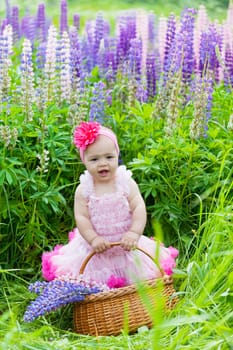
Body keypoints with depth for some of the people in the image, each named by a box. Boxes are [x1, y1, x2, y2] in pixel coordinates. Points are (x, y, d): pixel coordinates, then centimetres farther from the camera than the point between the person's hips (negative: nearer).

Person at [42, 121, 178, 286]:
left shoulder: (127, 183, -7)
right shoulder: (83, 190, -7)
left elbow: (139, 209, -12)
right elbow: (81, 217, -10)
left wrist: (134, 233, -26)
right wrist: (93, 239, -23)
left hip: (126, 245, 0)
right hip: (95, 248, 0)